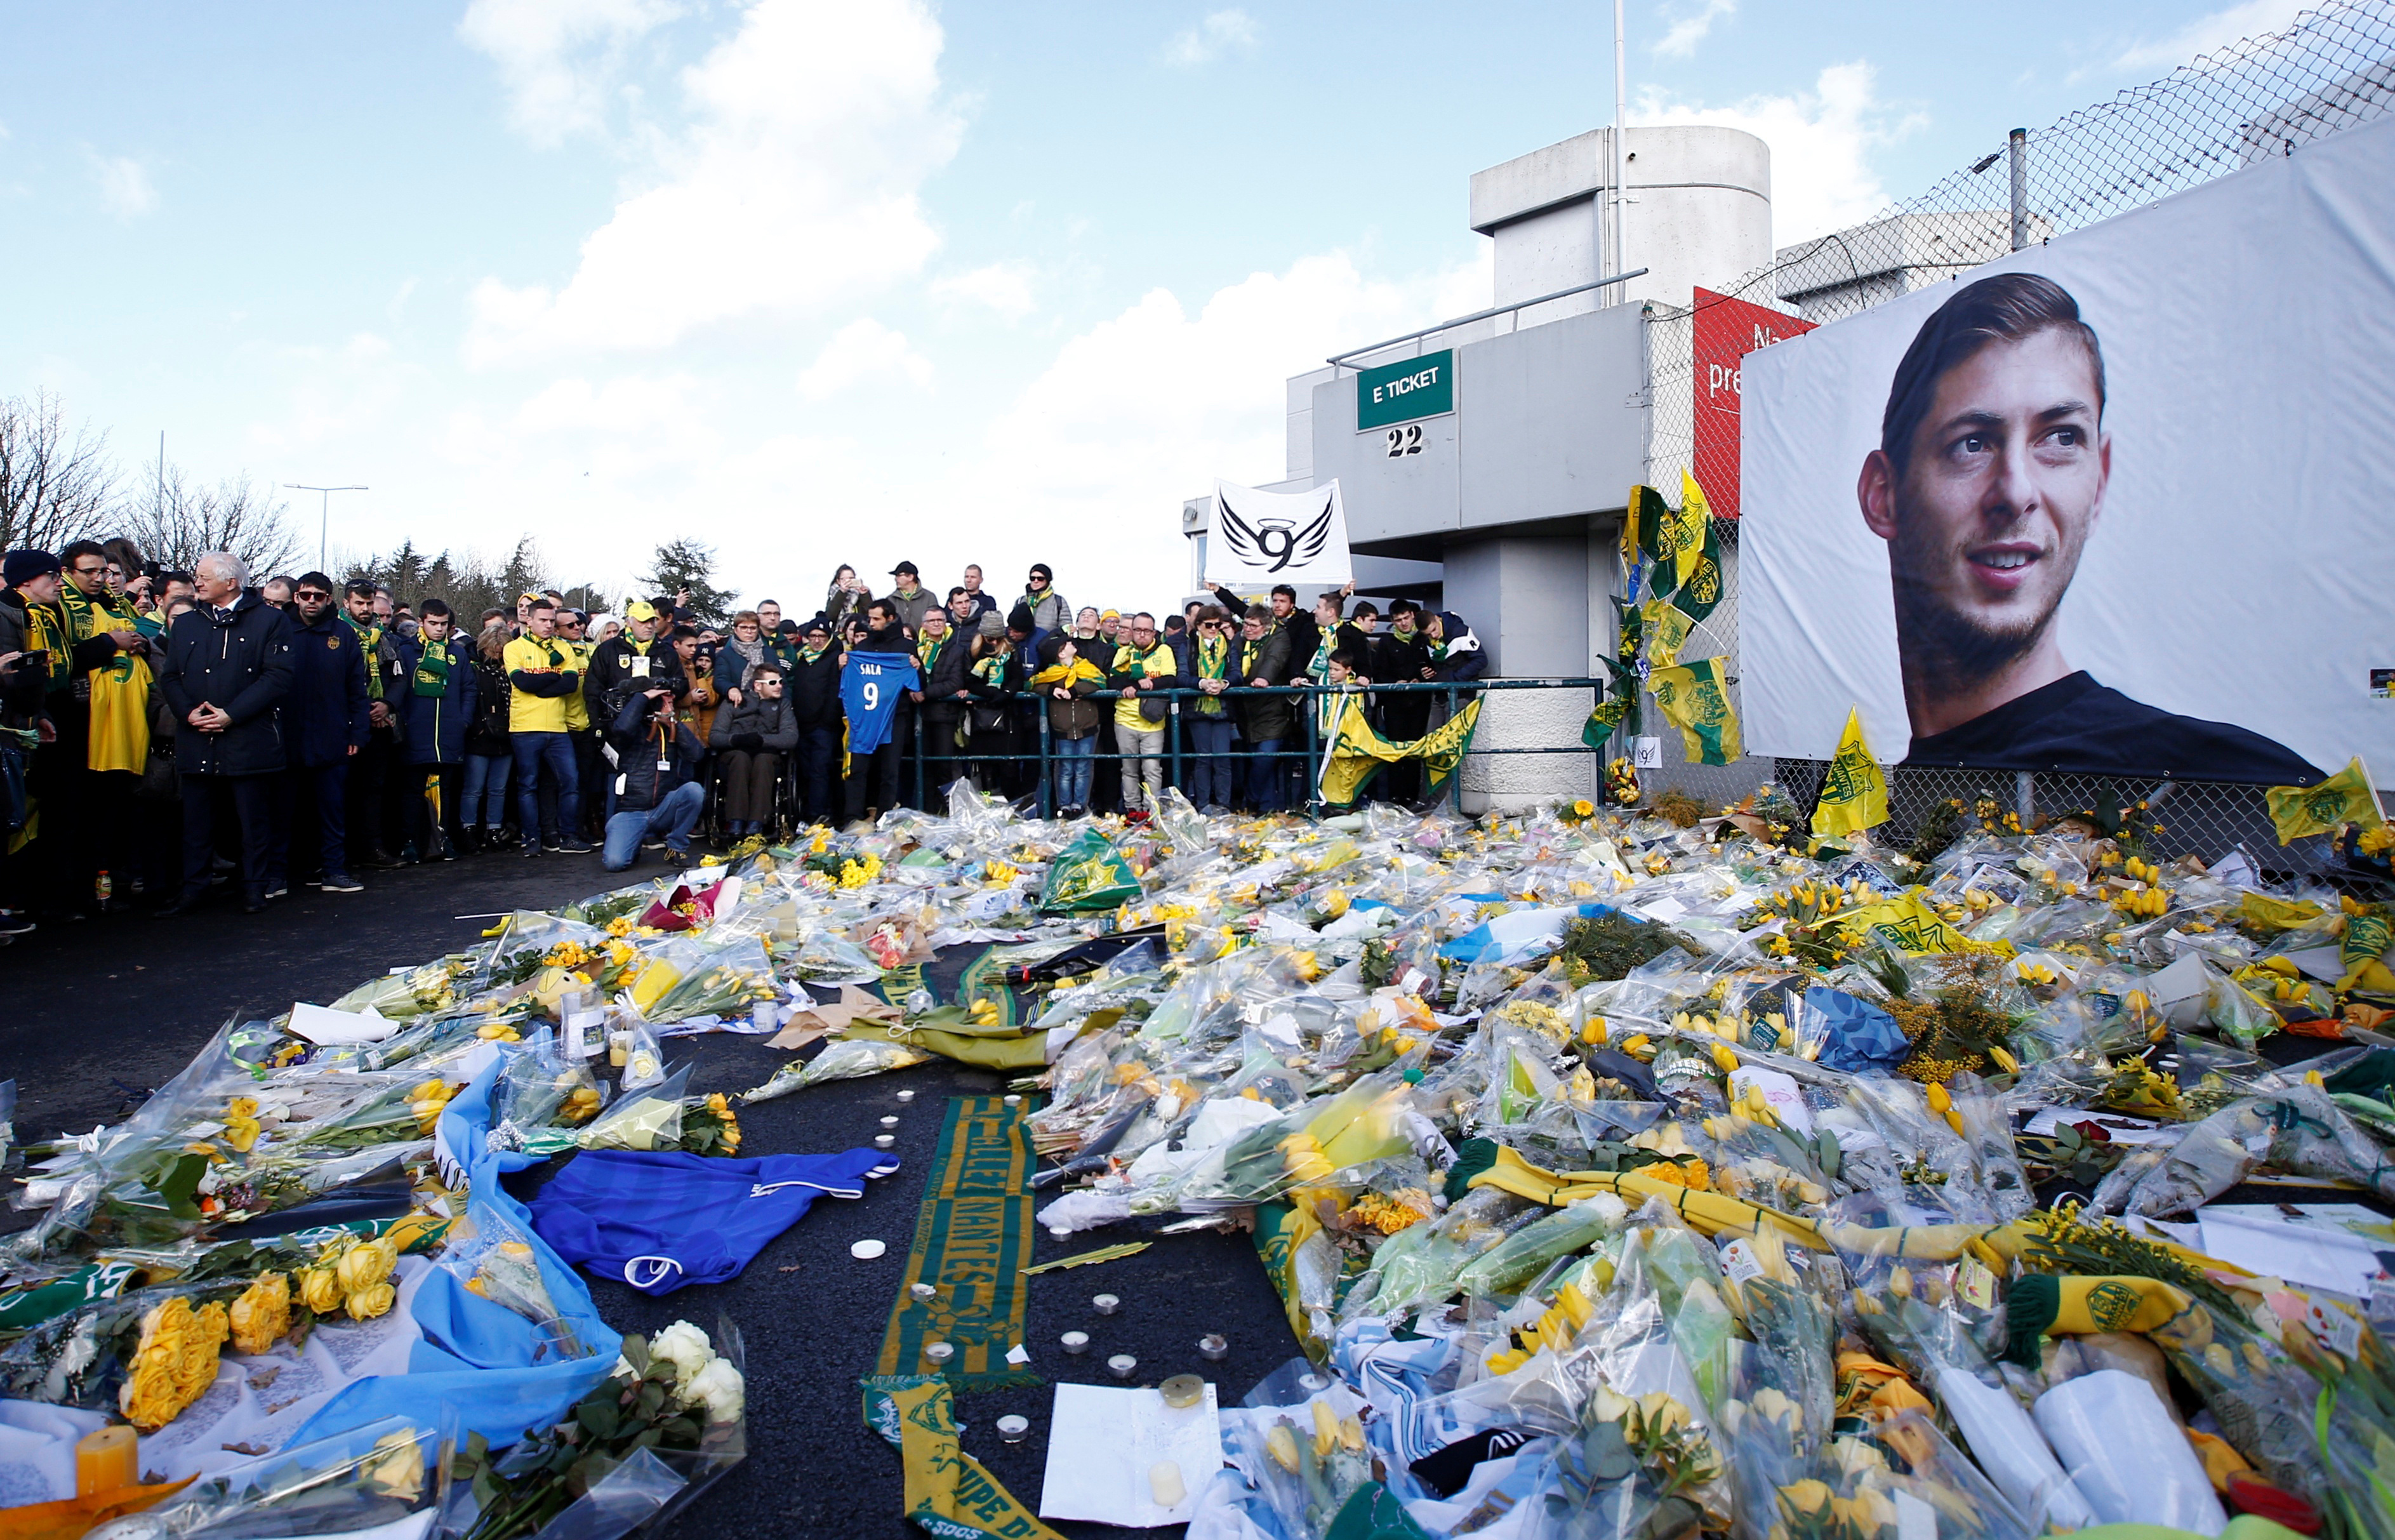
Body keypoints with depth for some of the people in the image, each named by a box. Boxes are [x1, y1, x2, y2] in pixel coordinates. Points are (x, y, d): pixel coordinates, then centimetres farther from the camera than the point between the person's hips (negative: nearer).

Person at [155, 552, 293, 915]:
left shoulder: (270, 620, 1)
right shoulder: (185, 624, 16)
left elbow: (278, 677, -9)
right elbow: (168, 678, 12)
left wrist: (232, 714, -14)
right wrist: (189, 711, -7)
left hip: (248, 739, -4)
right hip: (195, 742, 4)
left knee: (253, 820, 4)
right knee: (196, 820, 7)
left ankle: (254, 889, 14)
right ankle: (193, 888, 15)